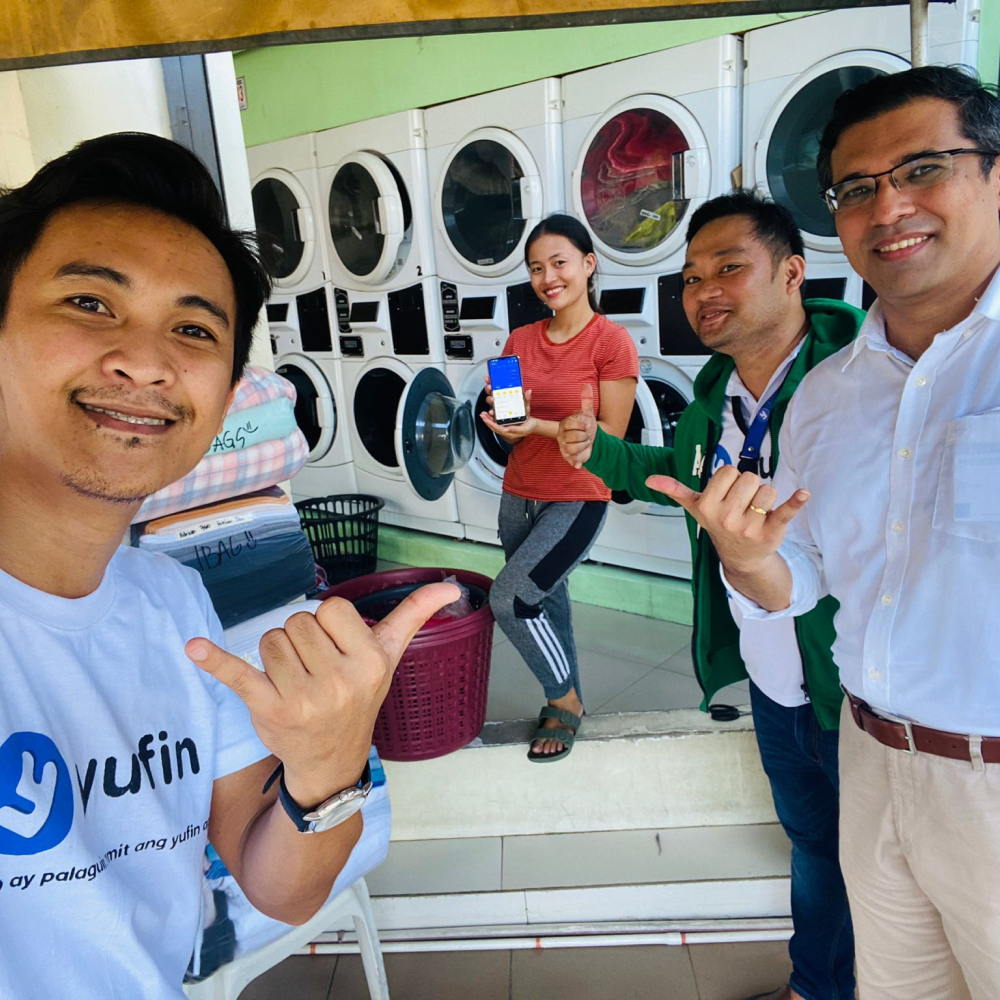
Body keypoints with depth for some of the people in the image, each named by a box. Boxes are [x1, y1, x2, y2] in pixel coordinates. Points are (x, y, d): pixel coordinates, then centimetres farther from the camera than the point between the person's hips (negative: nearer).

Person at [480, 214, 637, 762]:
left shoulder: (611, 341, -11)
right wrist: (504, 417, -15)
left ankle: (564, 699, 10)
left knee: (509, 597, -15)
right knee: (547, 603, 15)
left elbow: (611, 436, -13)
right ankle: (566, 704, 36)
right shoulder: (520, 341, 5)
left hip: (577, 500, -6)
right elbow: (508, 431, 9)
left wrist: (539, 427, -24)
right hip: (519, 496, 6)